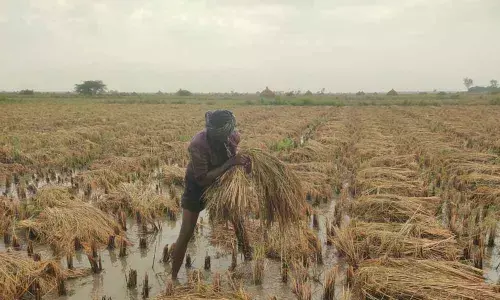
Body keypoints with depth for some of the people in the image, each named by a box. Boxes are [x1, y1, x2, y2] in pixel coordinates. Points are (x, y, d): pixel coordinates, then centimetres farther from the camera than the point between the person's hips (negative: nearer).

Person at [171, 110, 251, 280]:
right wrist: (231, 162, -41)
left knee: (237, 220, 13)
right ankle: (173, 277, 9)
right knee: (186, 233, -5)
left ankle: (249, 259, 36)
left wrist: (244, 161, -23)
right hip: (197, 186, -5)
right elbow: (203, 179, -37)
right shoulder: (198, 145, -37)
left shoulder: (232, 136, -22)